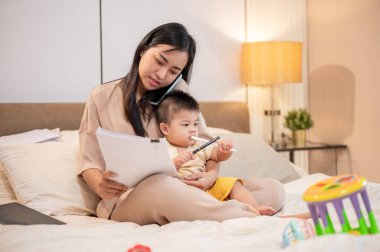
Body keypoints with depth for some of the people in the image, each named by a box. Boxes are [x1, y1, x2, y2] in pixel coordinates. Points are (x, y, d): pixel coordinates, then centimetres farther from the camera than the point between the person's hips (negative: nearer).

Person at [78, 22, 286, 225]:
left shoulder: (177, 90, 12)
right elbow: (89, 163, 4)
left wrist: (212, 173, -14)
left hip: (178, 189, 4)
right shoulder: (102, 97, 6)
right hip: (125, 197, -3)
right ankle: (251, 219, -34)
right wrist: (101, 187, -19)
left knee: (273, 189, -16)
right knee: (160, 185, -41)